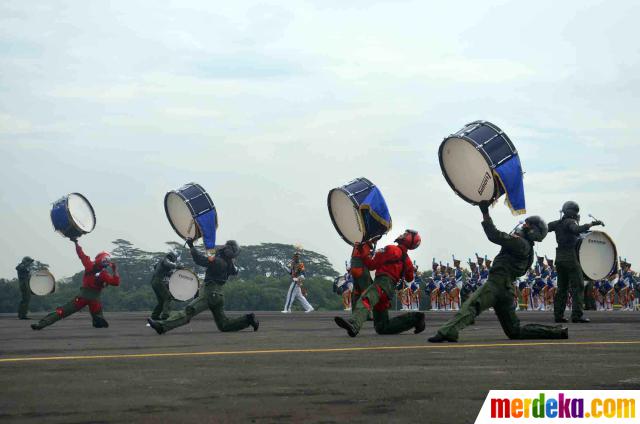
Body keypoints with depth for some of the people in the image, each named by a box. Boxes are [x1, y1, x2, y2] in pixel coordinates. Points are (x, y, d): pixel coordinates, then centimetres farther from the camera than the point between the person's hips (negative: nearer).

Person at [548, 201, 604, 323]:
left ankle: (558, 315, 10)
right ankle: (577, 315, -12)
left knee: (561, 288, 12)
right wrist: (591, 224, -30)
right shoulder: (570, 222, -9)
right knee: (578, 287, -5)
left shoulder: (557, 223, 12)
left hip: (559, 258, 8)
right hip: (571, 258, -8)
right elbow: (576, 230, -28)